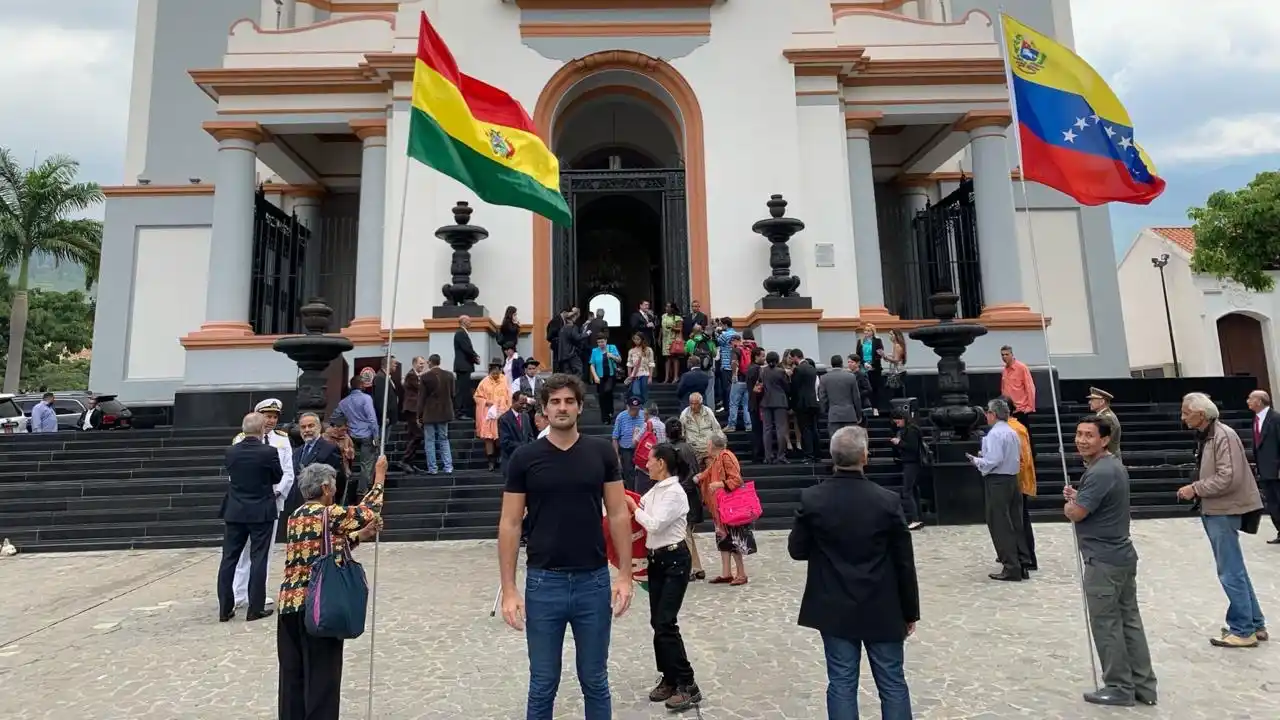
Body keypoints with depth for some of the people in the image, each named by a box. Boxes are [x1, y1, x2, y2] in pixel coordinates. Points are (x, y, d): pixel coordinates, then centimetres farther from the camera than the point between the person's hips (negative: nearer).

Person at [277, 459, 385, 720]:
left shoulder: (295, 517, 11)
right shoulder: (329, 514, -13)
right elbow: (368, 512, -5)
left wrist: (360, 535, 10)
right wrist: (379, 477, 3)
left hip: (289, 602, 8)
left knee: (292, 673, 15)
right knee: (321, 674, 4)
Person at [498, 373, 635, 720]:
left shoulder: (602, 453, -2)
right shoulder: (525, 458, -4)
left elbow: (619, 515, 0)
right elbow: (510, 525, -2)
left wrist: (624, 574, -5)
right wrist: (509, 589, -6)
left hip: (594, 581, 1)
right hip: (543, 582, 0)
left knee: (595, 681, 16)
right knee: (542, 685, 14)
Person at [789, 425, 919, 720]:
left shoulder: (811, 499, -12)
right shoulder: (887, 501, -12)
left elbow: (796, 550, -3)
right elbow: (904, 563, -5)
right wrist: (910, 611, 7)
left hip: (834, 609, 0)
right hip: (882, 610, 0)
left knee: (841, 684, 10)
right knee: (893, 685, 15)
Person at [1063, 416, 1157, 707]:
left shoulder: (1100, 472, -23)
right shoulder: (1113, 464, 11)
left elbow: (1076, 513, -22)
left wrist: (1068, 504, 0)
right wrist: (1077, 496, 3)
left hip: (1103, 561, -10)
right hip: (1121, 555, 10)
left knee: (1107, 625, 3)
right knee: (1130, 620, 15)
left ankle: (1120, 687, 14)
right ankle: (1143, 686, 24)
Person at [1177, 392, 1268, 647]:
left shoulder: (1224, 435, -17)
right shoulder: (1204, 436, 10)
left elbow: (1228, 478, -23)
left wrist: (1195, 489, -16)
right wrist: (1195, 489, 6)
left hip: (1224, 512, -9)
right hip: (1214, 511, 10)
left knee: (1231, 573, -1)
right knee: (1236, 571, 17)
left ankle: (1243, 631, 9)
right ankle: (1255, 624, 28)